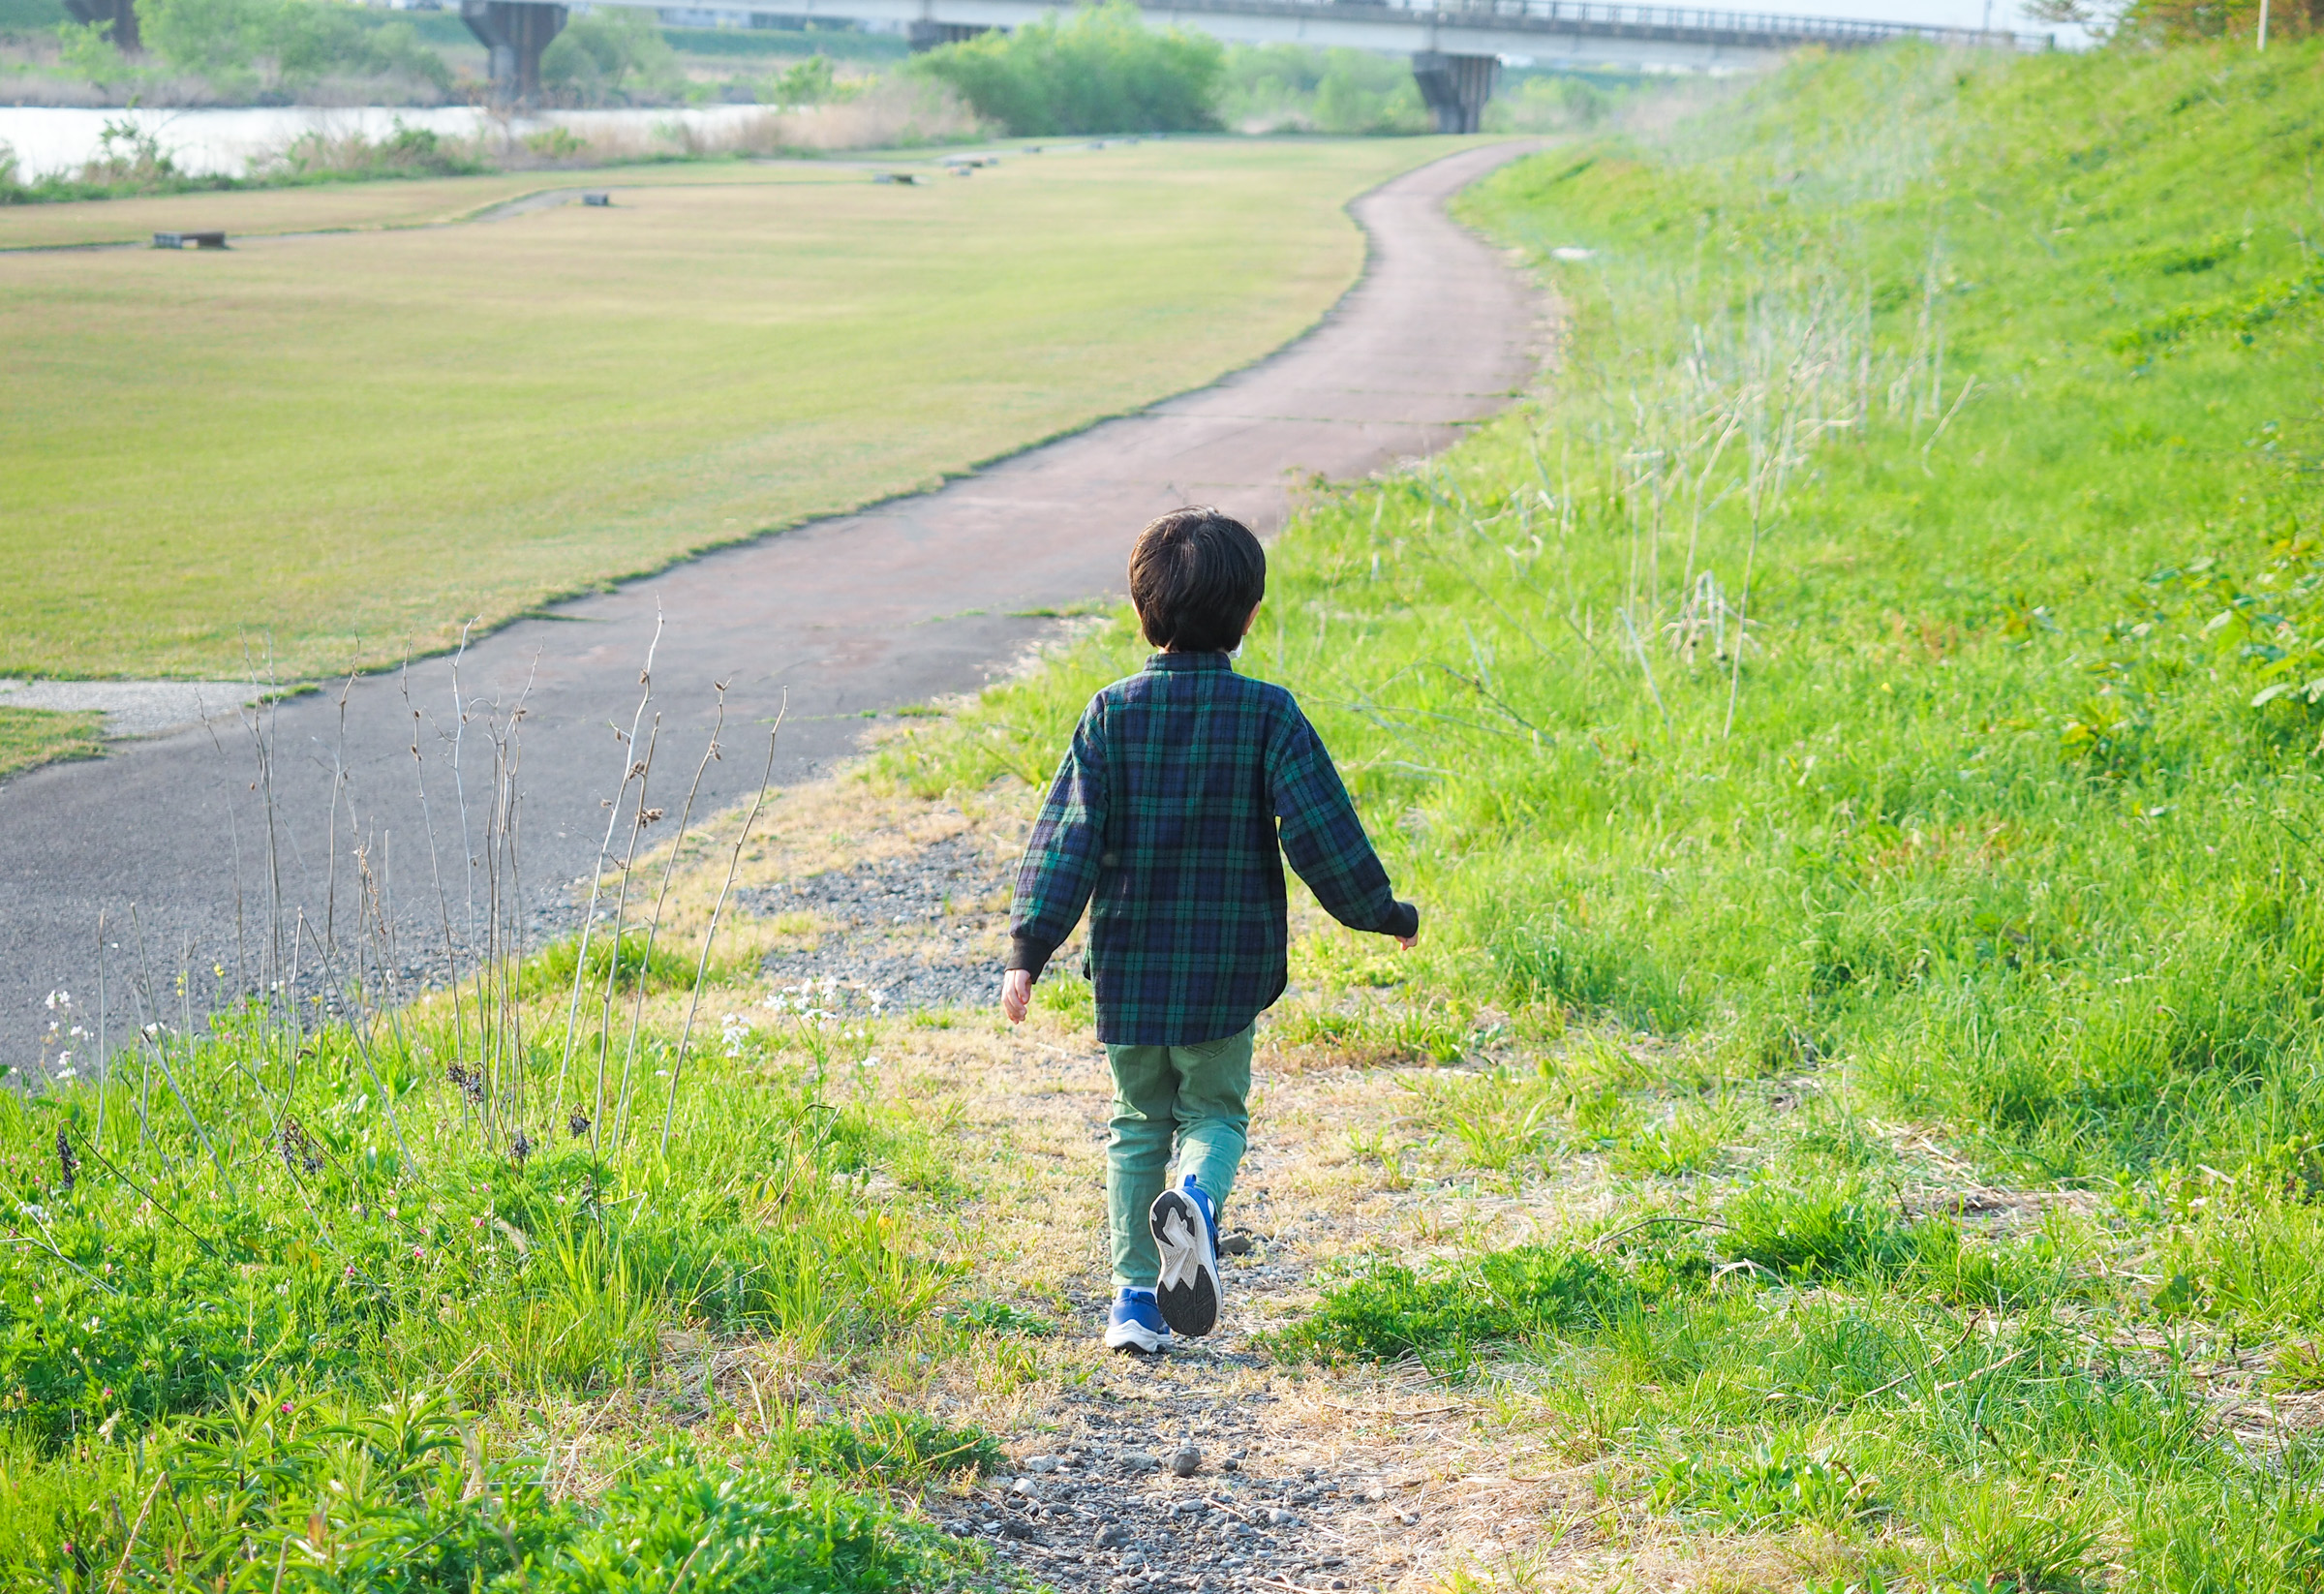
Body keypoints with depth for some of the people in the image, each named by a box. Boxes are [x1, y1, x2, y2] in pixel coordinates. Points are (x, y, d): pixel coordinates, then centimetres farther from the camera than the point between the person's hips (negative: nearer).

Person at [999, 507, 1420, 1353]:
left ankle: (1137, 1295, 11)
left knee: (1139, 1121, 16)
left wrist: (1029, 949, -9)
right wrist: (1382, 911, 6)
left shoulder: (1112, 712, -3)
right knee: (1214, 1110, 14)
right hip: (1228, 963, -1)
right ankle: (1197, 1195, -20)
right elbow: (1320, 830, -7)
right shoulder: (1268, 713, -6)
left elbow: (1069, 835, -8)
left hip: (1128, 963, 1)